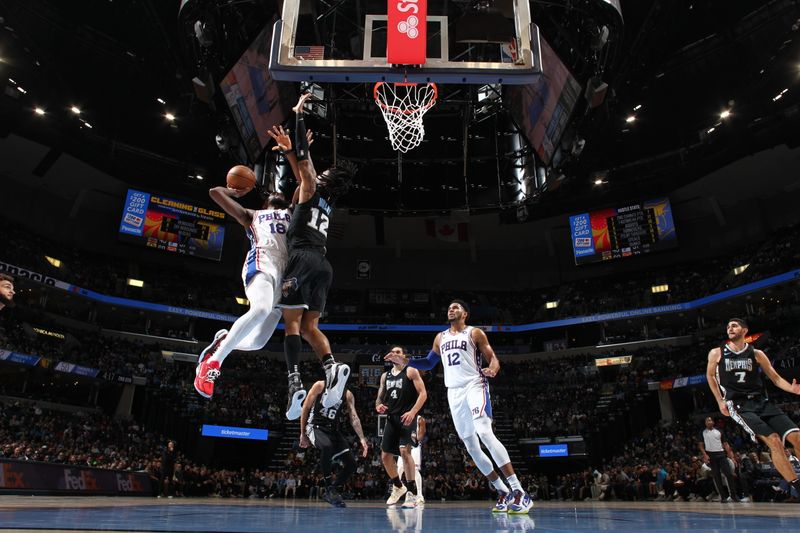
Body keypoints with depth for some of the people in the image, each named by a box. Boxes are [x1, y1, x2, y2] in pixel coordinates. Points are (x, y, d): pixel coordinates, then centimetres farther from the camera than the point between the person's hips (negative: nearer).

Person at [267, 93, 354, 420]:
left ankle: (295, 384, -21)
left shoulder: (311, 189, 6)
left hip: (303, 258, -7)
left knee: (292, 322, -9)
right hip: (323, 264, 7)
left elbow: (304, 161, 3)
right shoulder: (326, 201, 25)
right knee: (310, 326, 6)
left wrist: (299, 114, 12)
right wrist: (287, 148, 43)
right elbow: (305, 166, 38)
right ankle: (332, 366, -18)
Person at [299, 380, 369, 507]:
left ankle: (333, 491, 15)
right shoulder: (320, 386, -7)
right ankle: (329, 486, -19)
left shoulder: (347, 394, 3)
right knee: (327, 446, -38)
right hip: (315, 426, -5)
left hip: (333, 430, 5)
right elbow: (305, 408, -3)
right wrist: (302, 434, -3)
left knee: (351, 464, -4)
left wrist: (362, 439, -14)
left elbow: (354, 418, -2)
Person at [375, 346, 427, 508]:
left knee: (404, 451, -21)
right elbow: (379, 397, 19)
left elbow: (423, 393, -9)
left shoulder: (411, 371, -2)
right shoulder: (385, 376, 15)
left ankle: (411, 493, -13)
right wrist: (378, 406, -5)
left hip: (406, 417, -7)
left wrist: (412, 412, -21)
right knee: (385, 455, 8)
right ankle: (398, 487, 31)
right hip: (391, 418, 7)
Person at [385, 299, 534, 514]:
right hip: (454, 393, 6)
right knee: (471, 446, 5)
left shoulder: (475, 333, 3)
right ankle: (503, 492, 16)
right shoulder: (440, 338, 18)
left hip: (474, 386, -6)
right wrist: (405, 361, 13)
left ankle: (518, 491, -24)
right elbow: (429, 363, 26)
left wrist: (493, 369, -25)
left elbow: (493, 358, -2)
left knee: (485, 434, -25)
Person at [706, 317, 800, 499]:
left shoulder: (756, 354, 7)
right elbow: (710, 375, 16)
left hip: (762, 402, 4)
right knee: (774, 441, -22)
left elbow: (775, 378, 10)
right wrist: (720, 401, 10)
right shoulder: (717, 353, 2)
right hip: (739, 406, -3)